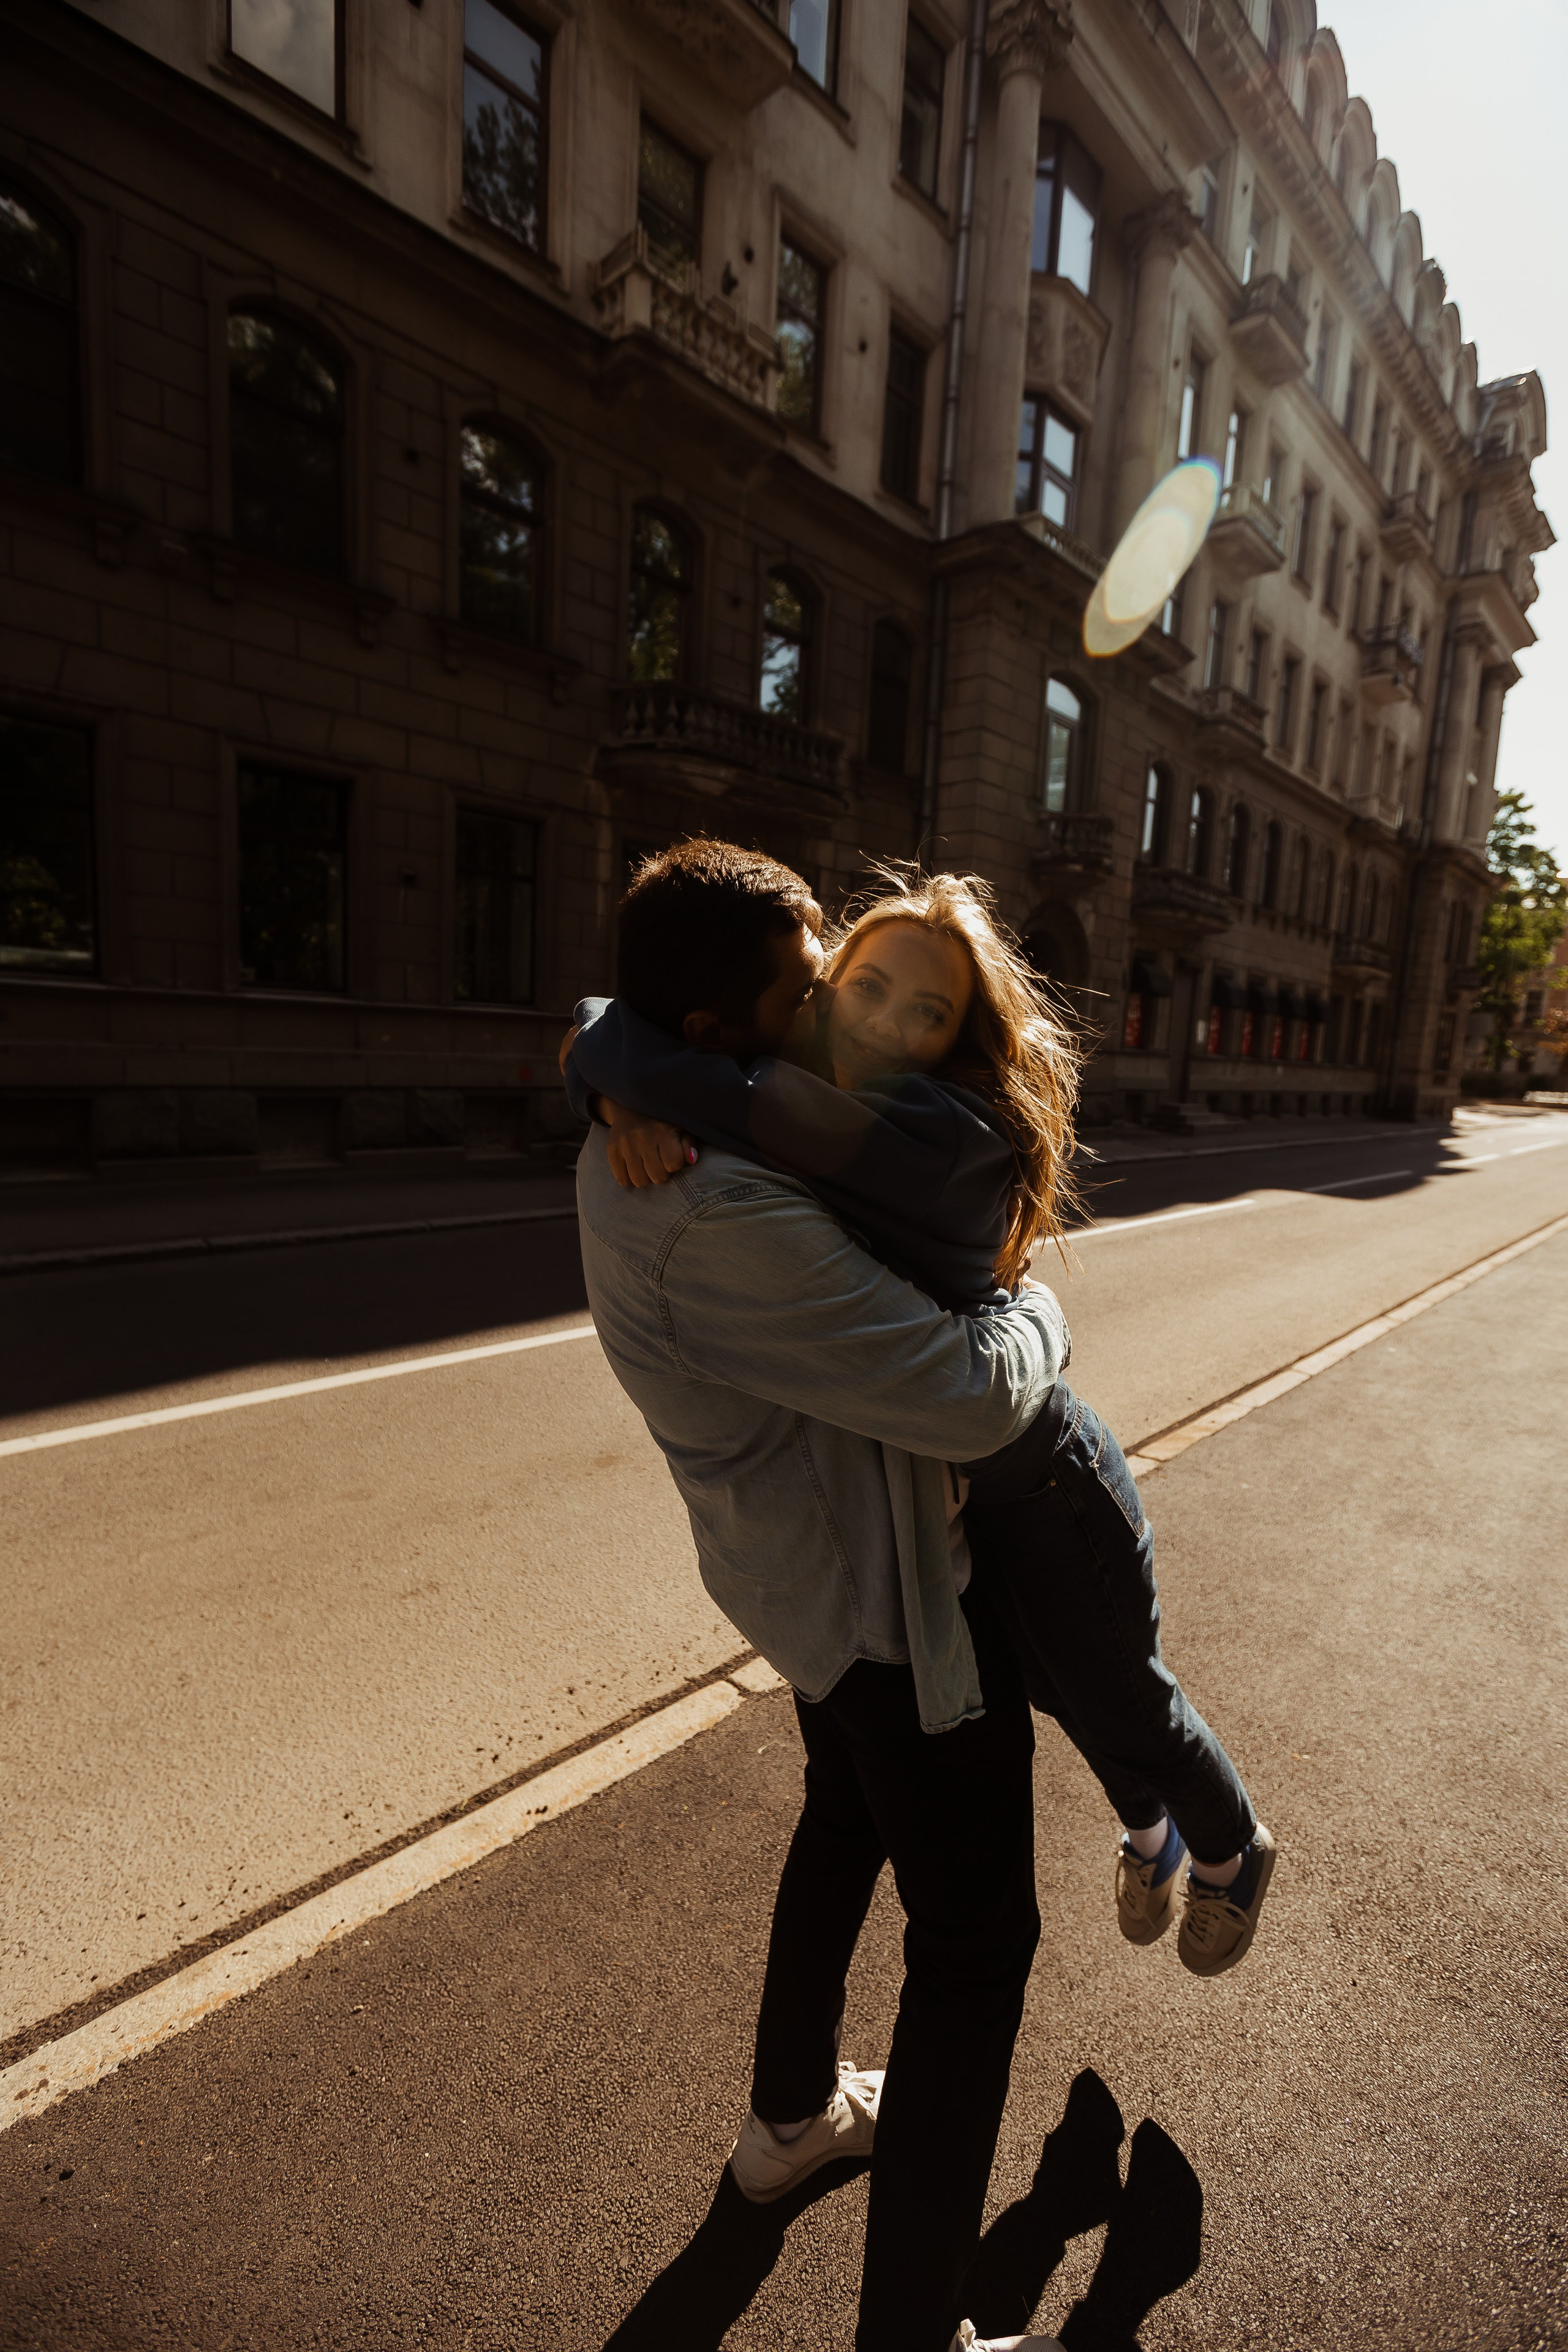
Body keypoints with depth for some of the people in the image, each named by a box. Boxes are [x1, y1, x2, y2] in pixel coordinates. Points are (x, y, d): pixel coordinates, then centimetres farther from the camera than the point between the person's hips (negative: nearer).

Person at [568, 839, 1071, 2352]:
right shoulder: (722, 1213, -34)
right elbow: (974, 1397, -30)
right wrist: (1038, 1310, -10)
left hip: (807, 1568, 10)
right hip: (891, 1596, -10)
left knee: (843, 1831, 32)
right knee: (975, 1939, 11)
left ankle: (793, 2116, 57)